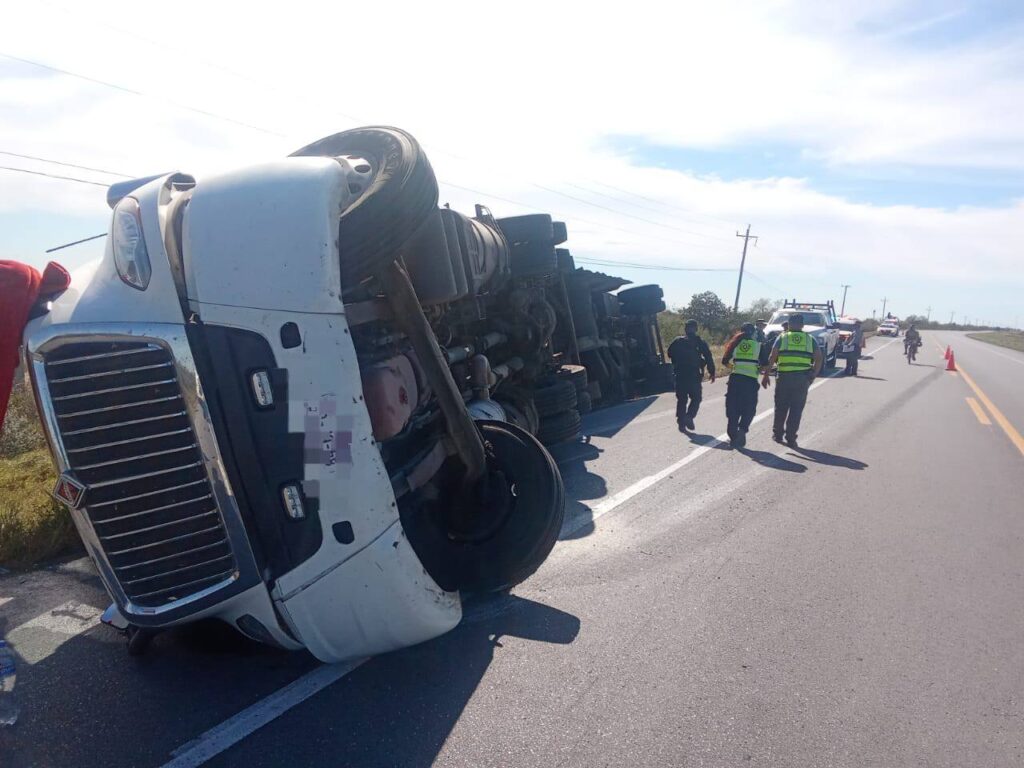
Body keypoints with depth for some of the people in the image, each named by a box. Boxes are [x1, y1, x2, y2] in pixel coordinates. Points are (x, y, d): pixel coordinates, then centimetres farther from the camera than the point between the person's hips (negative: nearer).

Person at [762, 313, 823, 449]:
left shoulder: (782, 337, 7)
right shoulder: (810, 339, 11)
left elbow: (772, 357, -3)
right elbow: (819, 358, 2)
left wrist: (766, 375, 0)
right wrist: (813, 375, 9)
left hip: (784, 377, 0)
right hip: (803, 378, 1)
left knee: (781, 407, 13)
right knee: (796, 409, 5)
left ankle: (777, 434, 24)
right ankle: (791, 439, 5)